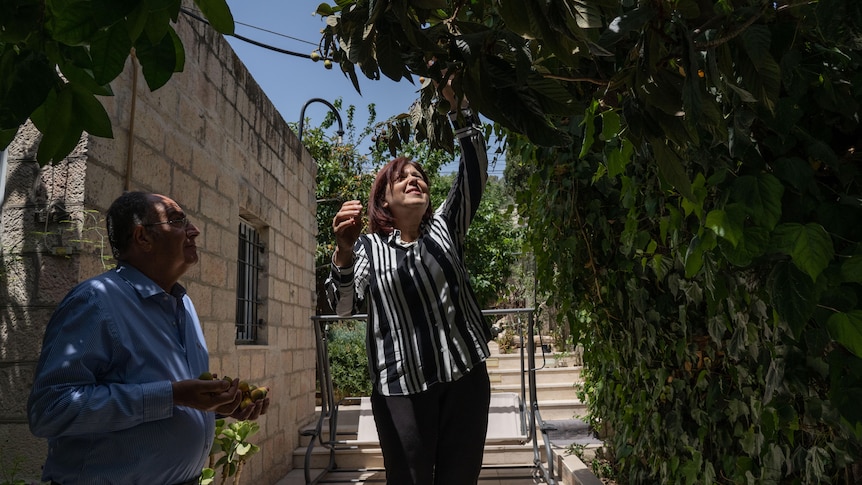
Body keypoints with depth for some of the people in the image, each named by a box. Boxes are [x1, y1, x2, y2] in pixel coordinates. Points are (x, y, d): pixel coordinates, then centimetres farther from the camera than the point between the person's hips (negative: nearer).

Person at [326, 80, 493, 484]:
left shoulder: (444, 227, 13)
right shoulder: (369, 246, 6)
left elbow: (474, 173, 0)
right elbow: (344, 307, -6)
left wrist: (457, 105, -8)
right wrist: (343, 252, -23)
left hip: (464, 375, 2)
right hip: (400, 386, -2)